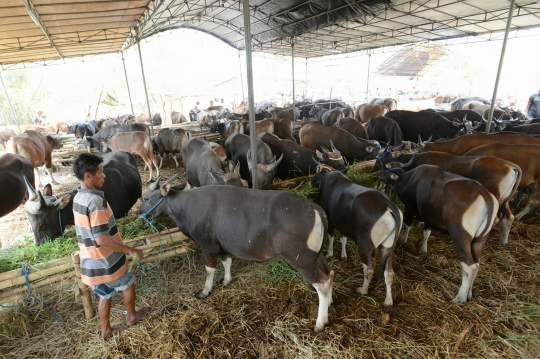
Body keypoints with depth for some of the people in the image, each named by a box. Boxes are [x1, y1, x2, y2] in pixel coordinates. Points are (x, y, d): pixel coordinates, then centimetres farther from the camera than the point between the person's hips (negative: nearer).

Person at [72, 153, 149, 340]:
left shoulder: (78, 198, 3)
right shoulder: (95, 200, -27)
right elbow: (102, 239, -30)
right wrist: (131, 250, -21)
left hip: (91, 261, 8)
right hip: (106, 262, -7)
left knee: (105, 294, 23)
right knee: (127, 283, 19)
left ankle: (106, 330, 39)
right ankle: (132, 316, 40)